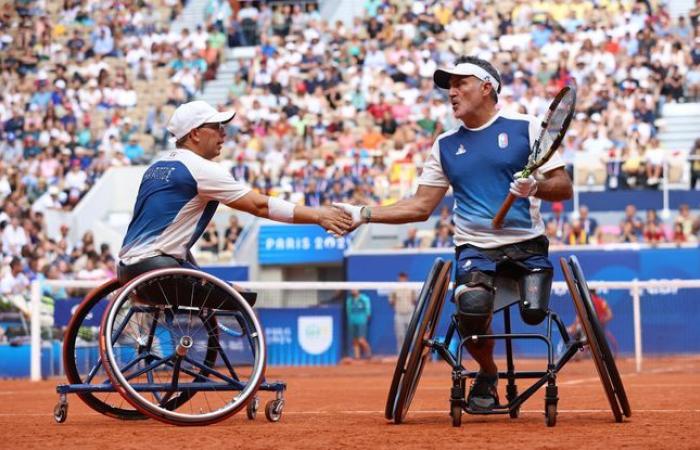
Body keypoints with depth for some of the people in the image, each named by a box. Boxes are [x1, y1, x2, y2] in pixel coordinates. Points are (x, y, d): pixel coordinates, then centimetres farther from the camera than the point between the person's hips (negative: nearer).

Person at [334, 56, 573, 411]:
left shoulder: (526, 128, 4)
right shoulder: (445, 145, 14)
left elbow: (564, 187, 0)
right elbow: (421, 206, 13)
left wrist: (535, 187, -22)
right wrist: (364, 214, 3)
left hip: (527, 246, -1)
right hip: (475, 247, 1)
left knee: (534, 312, -26)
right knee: (471, 309, -28)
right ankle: (487, 374, 1)